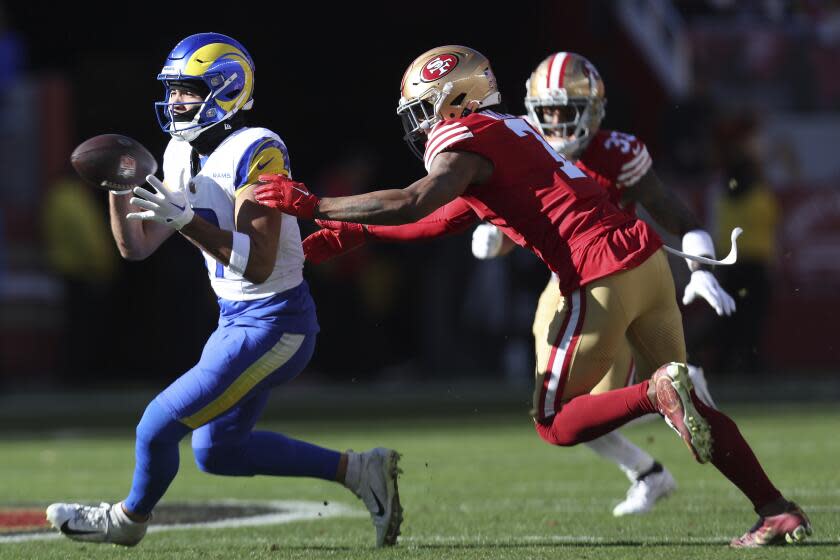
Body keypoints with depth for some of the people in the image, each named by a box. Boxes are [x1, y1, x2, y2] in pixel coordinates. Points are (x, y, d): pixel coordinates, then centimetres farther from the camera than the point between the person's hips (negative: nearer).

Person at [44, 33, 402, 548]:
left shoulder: (255, 153, -22)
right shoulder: (182, 156, 5)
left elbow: (258, 264, -28)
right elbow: (137, 247, 8)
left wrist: (186, 220, -35)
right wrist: (119, 190, -10)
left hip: (274, 326, -10)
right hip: (237, 319, 10)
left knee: (160, 426, -6)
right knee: (218, 452, 17)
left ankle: (130, 518, 24)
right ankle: (358, 471, 23)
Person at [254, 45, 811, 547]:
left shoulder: (463, 139, -6)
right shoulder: (507, 129, 22)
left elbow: (413, 204, -22)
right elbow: (445, 220, 31)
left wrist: (314, 206, -15)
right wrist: (345, 233, 30)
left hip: (603, 279, -9)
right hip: (648, 257, 9)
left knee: (556, 423, 3)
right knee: (693, 407, 17)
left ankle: (659, 392, -18)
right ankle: (779, 511, 11)